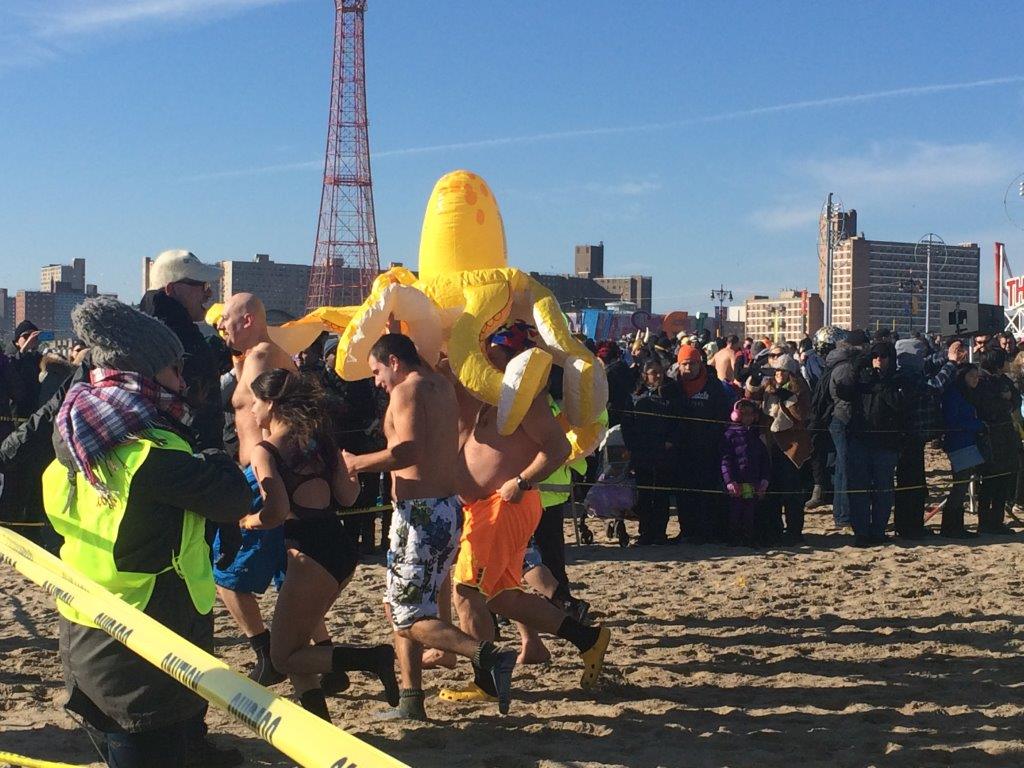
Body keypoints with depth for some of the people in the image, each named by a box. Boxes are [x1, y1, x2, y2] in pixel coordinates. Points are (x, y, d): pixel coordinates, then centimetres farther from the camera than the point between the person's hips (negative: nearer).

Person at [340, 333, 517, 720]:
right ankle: (411, 701, 19)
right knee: (397, 605, 19)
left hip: (420, 513, -9)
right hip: (447, 507, 10)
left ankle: (489, 655, -25)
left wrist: (356, 463, -16)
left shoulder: (407, 391, -12)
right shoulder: (441, 384, 14)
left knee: (411, 619, -6)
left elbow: (409, 451, -26)